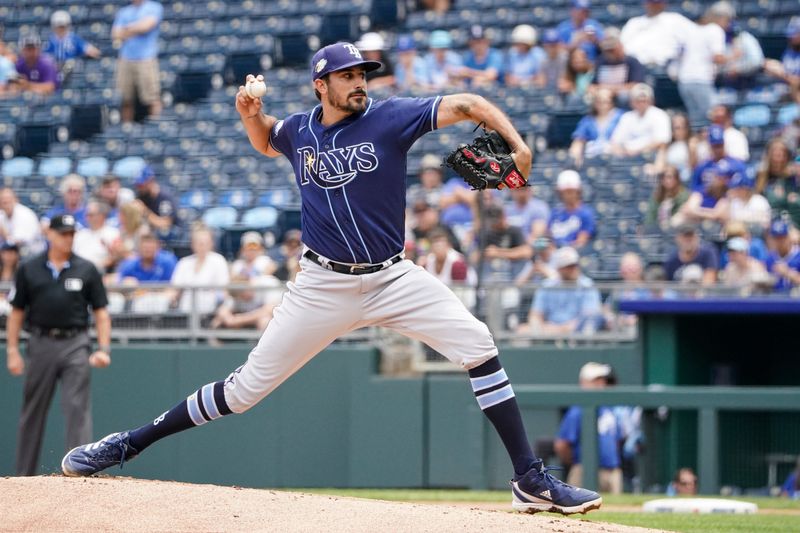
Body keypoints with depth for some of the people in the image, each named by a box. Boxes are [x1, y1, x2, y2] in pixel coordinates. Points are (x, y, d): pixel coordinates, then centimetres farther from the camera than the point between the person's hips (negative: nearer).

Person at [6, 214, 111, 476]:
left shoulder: (86, 270, 4)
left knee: (78, 408, -11)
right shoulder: (29, 269, 5)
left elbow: (101, 312, 5)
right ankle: (24, 477, 18)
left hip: (75, 345, -1)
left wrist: (103, 349, -7)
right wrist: (12, 351, 1)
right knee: (32, 413, 8)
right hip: (40, 344, 1)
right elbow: (17, 312, 8)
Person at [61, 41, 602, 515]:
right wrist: (252, 115, 5)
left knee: (476, 343, -18)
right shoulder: (298, 131, 3)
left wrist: (516, 144, -30)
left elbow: (466, 105, -14)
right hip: (324, 285, 1)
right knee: (249, 385, -1)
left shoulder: (390, 117, -7)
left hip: (392, 277, -1)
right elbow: (265, 141, 28)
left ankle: (532, 481, -13)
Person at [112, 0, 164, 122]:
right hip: (125, 60, 4)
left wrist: (127, 29, 4)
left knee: (152, 100, -9)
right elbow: (116, 35, 9)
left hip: (146, 59, -4)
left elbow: (146, 25, -11)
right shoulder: (123, 12, 18)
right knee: (127, 101, 3)